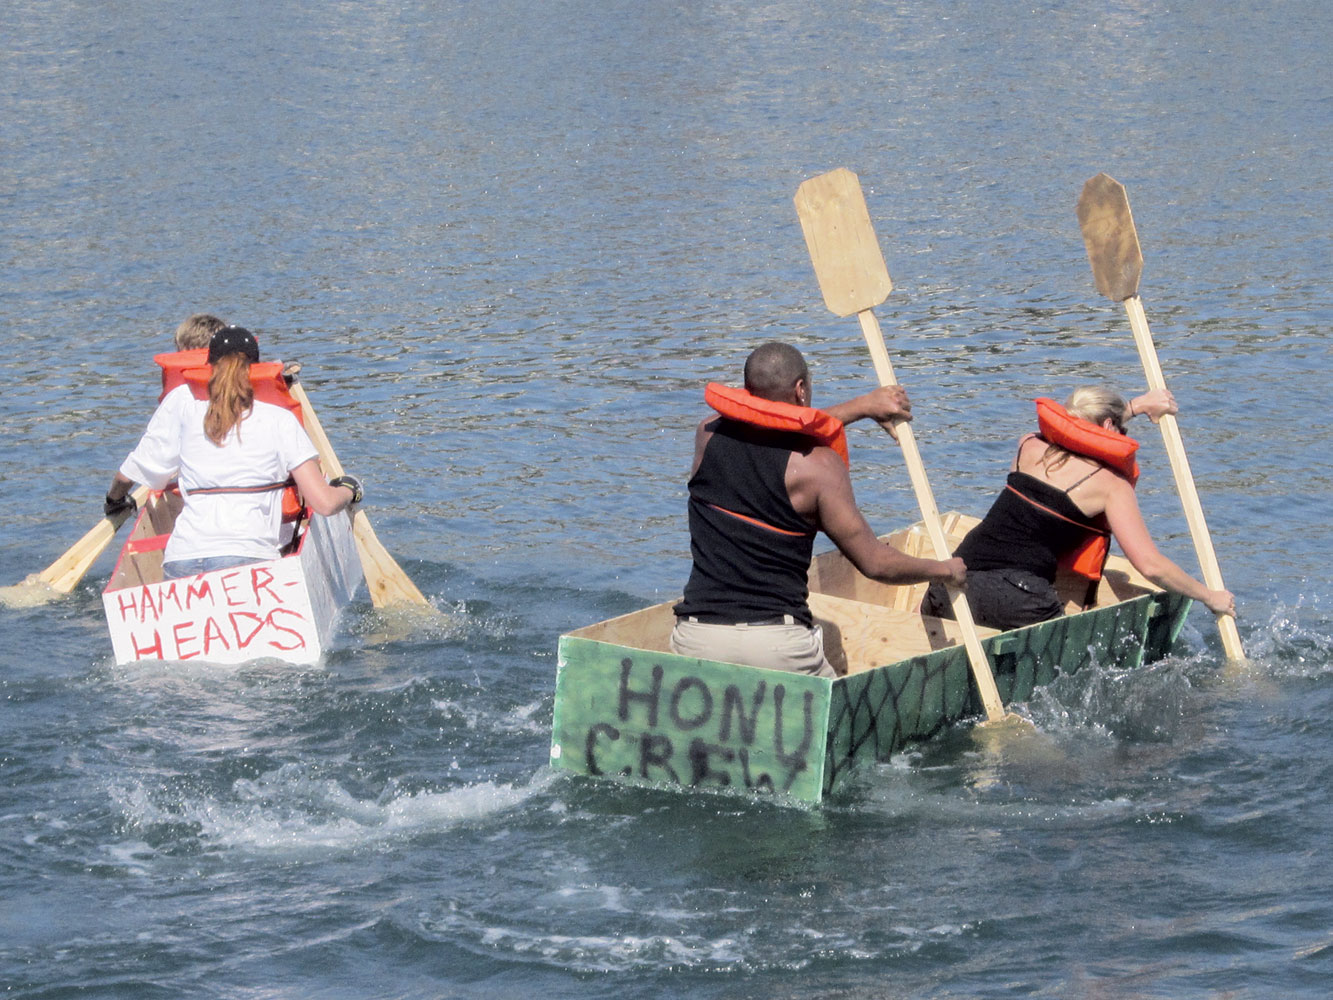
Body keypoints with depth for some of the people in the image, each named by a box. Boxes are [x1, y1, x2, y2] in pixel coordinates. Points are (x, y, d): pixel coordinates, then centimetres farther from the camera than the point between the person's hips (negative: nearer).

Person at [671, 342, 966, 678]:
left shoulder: (708, 434, 9)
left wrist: (863, 406, 37)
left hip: (694, 638, 3)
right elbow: (876, 563, 0)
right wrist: (945, 569, 18)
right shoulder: (817, 465, -4)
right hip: (778, 644, -3)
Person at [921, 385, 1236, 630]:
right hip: (1017, 601, -5)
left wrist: (1136, 405, 51)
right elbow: (1150, 565, -1)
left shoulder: (1030, 447, 19)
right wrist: (1210, 597, 12)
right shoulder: (1111, 485, 5)